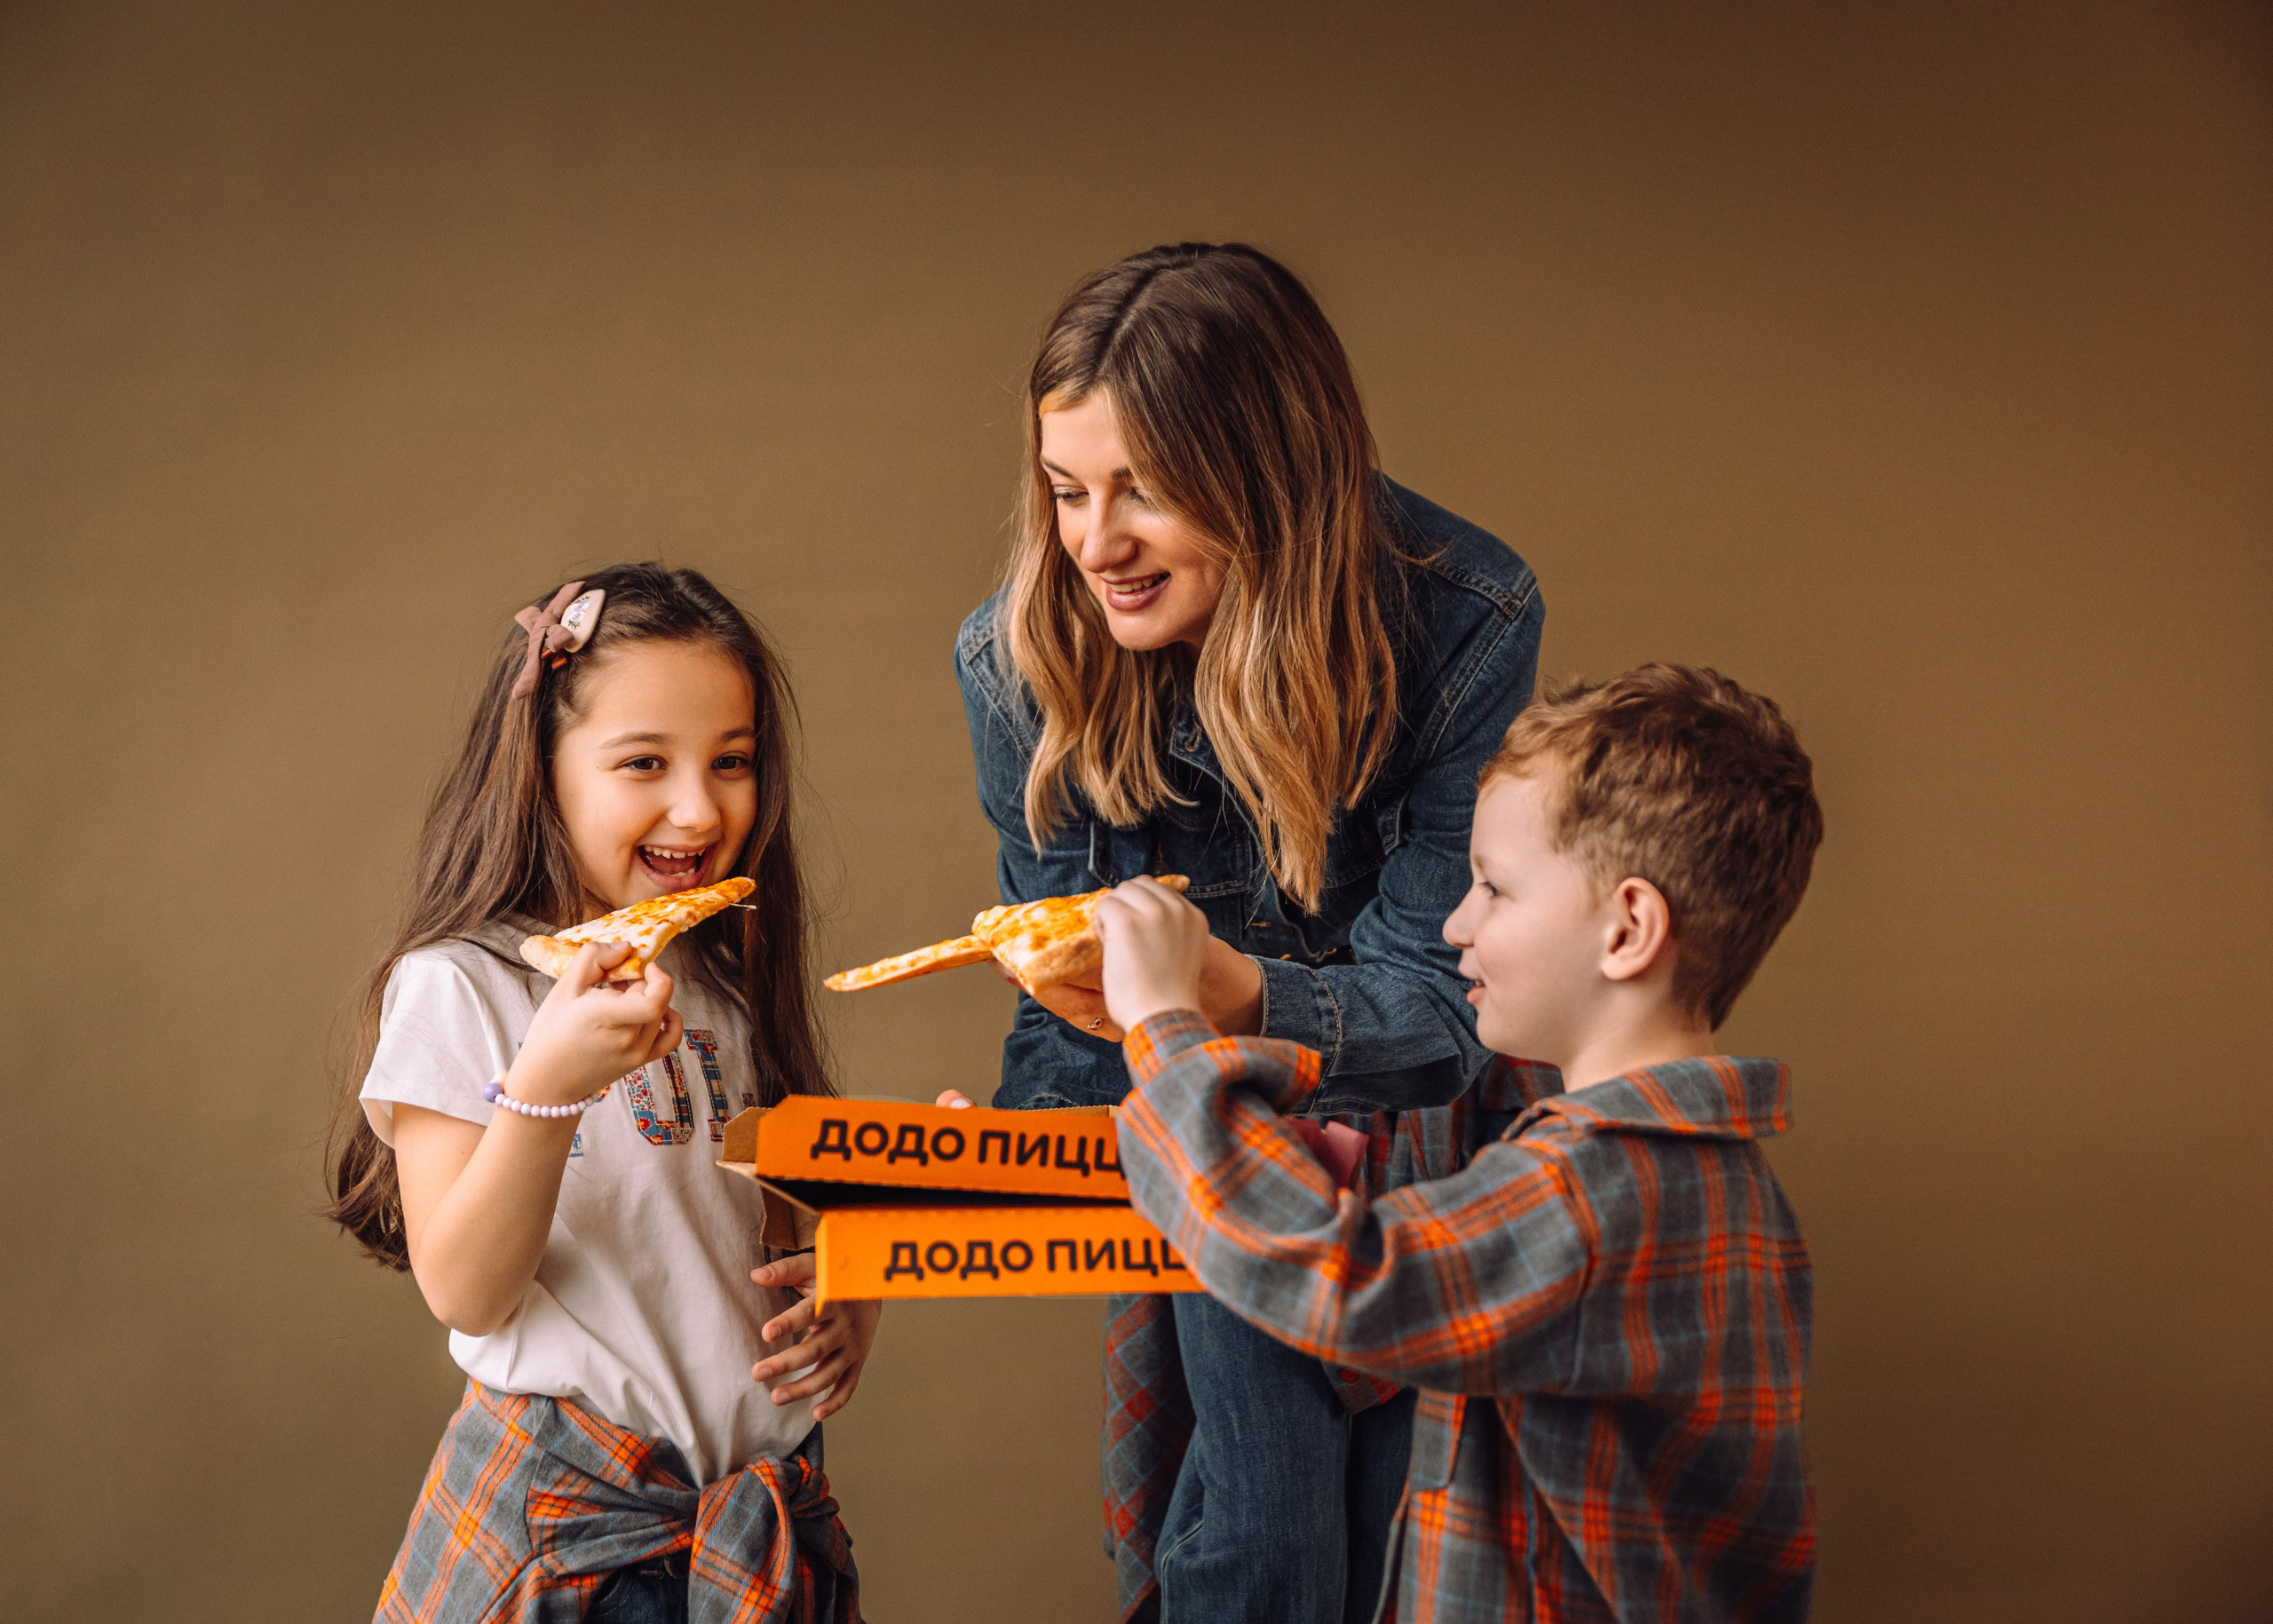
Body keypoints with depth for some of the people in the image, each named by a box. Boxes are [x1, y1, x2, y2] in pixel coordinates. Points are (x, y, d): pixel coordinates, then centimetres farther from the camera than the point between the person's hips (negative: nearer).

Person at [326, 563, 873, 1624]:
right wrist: (545, 1085, -30)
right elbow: (463, 1291, -16)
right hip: (567, 1518, -5)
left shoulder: (733, 981, 7)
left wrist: (852, 1306, -4)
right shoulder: (457, 989, -12)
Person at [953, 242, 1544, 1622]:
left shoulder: (1463, 619, -24)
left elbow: (1439, 1002, -23)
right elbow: (1069, 1003, -7)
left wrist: (1237, 996, -42)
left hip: (1404, 1119, 0)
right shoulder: (1021, 656, -17)